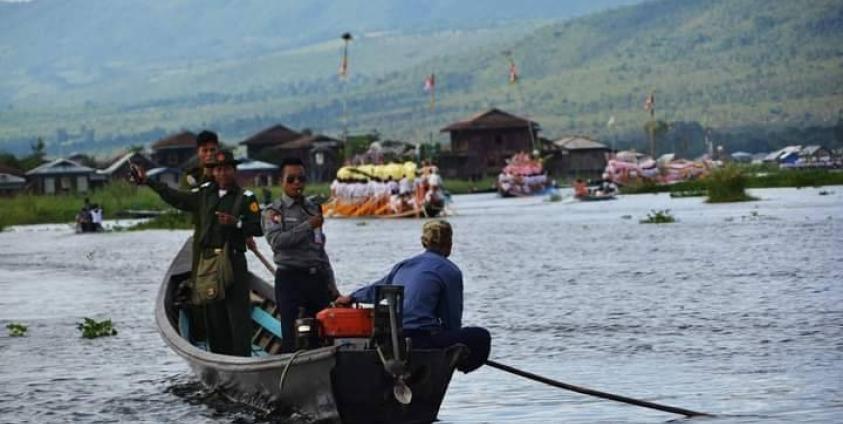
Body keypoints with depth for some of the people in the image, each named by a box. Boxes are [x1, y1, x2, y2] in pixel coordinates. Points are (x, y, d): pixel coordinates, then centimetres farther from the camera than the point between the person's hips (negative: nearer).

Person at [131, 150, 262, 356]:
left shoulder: (246, 198, -1)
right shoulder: (204, 193, 14)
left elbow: (258, 229, -6)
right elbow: (176, 198, 23)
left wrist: (236, 223, -21)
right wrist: (147, 182, 24)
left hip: (233, 261, -5)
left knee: (238, 313, -9)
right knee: (212, 314, 7)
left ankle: (242, 359, -10)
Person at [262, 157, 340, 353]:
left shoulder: (313, 209, 18)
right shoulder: (274, 211, 2)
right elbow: (276, 240, -16)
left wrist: (331, 284, 18)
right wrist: (308, 226, -17)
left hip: (317, 278, 5)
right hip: (290, 278, -5)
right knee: (292, 336, -8)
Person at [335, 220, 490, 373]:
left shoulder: (404, 265, 18)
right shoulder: (450, 271, 0)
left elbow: (377, 288, 36)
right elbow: (452, 321, 4)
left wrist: (352, 297, 57)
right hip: (421, 340, -8)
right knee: (481, 337, 1)